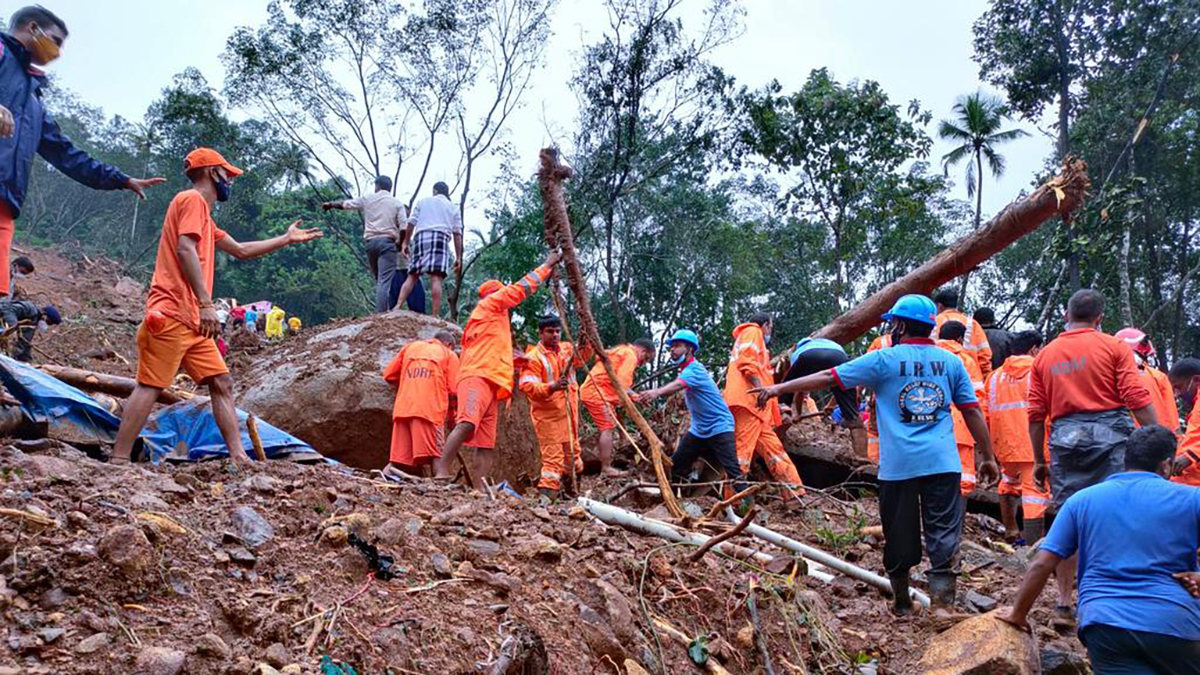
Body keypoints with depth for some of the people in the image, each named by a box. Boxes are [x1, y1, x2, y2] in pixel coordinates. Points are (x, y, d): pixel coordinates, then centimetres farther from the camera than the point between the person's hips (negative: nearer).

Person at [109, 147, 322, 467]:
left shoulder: (204, 217, 26)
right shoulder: (192, 199, -3)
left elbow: (241, 250, 36)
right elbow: (184, 250, -17)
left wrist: (287, 239, 39)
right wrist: (206, 303, -23)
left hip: (193, 321, 10)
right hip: (171, 315, -10)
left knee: (222, 383, 5)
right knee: (150, 386, -11)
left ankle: (239, 458, 2)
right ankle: (120, 459, -9)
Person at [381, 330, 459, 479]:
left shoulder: (411, 346, 24)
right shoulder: (450, 355, 15)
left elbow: (388, 375, 19)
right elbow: (453, 390, 4)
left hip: (402, 408, 4)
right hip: (430, 409, -4)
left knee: (400, 455, 4)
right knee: (437, 457, -8)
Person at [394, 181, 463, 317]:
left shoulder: (423, 201, 22)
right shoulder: (453, 207, 21)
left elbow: (411, 223, 11)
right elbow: (457, 233, 12)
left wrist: (406, 242, 16)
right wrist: (458, 257, 9)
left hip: (420, 236, 2)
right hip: (440, 238, -2)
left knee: (412, 276, 5)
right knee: (436, 278, -12)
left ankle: (397, 307, -10)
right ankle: (435, 315, -22)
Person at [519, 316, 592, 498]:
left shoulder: (566, 349, 8)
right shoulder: (533, 357, -12)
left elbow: (582, 357, 22)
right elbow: (527, 386, -21)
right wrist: (552, 387, -36)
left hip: (569, 413, 8)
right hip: (548, 416, -7)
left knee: (573, 456, 18)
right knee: (553, 458, -13)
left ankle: (573, 491, 32)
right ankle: (547, 495, -14)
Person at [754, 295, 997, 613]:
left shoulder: (884, 360, 0)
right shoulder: (951, 362, 9)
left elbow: (828, 377, 1)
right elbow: (973, 412, 10)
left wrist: (779, 388, 8)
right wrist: (987, 458, 18)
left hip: (898, 465, -1)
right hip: (942, 464, 2)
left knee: (899, 538, 10)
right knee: (943, 537, 2)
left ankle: (902, 604, 24)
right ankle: (943, 604, -8)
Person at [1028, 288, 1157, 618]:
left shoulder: (1045, 356, 12)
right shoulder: (1114, 347, 3)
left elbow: (1036, 414, 10)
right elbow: (1138, 399, -7)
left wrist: (1039, 460, 15)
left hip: (1064, 438, 3)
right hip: (1110, 435, -3)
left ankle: (1064, 600, 12)